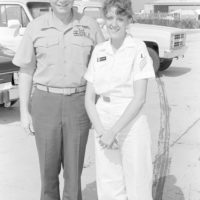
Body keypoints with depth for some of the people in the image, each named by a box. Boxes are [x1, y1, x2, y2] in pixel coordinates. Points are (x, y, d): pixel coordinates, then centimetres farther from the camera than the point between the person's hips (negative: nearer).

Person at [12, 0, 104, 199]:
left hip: (78, 103, 0)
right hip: (45, 103, 0)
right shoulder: (35, 27, 0)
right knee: (48, 168, 9)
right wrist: (24, 111, -1)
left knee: (74, 167, 7)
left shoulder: (89, 25, 0)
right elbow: (26, 71, 3)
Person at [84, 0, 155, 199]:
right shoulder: (98, 50, 5)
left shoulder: (138, 48, -7)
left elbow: (139, 98, -13)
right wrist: (101, 130, -8)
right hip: (103, 123, 4)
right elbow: (89, 97, 5)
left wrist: (113, 131, -16)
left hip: (132, 124, -4)